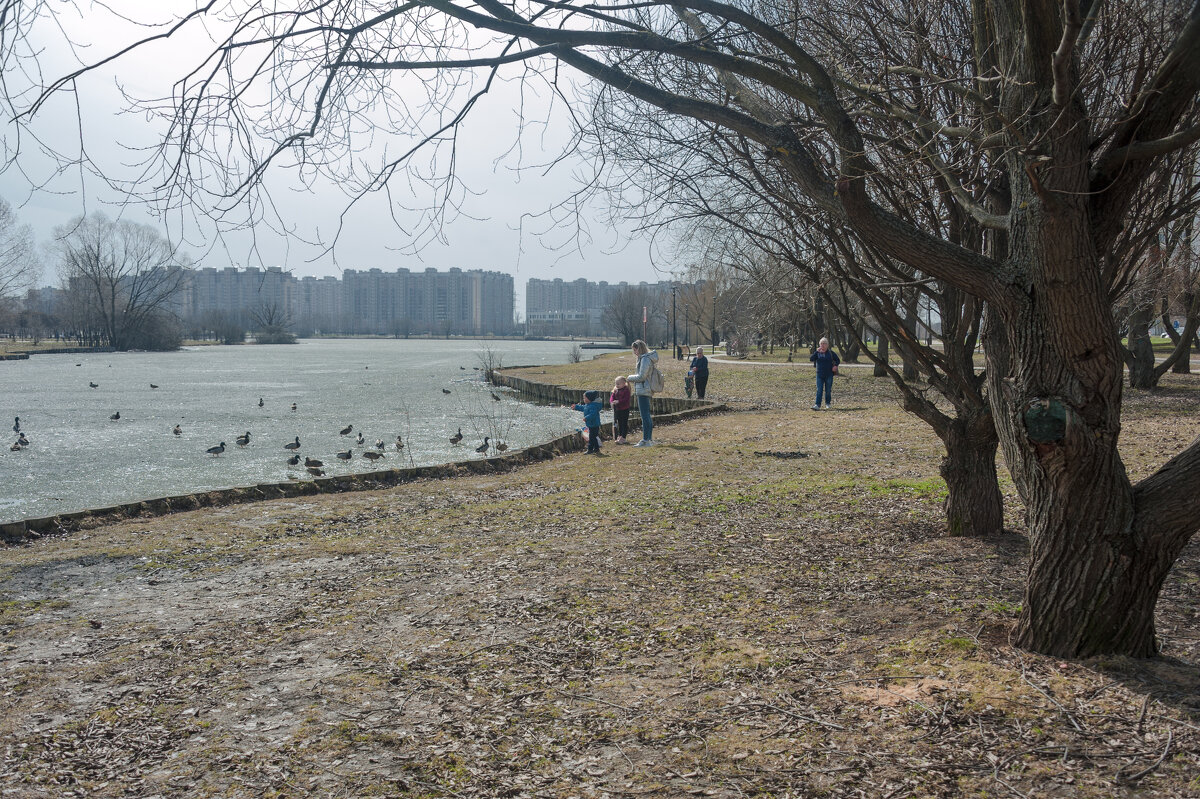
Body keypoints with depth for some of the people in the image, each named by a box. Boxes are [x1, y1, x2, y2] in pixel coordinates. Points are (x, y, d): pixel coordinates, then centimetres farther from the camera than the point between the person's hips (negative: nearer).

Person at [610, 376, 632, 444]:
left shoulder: (626, 390, -13)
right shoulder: (615, 391, 8)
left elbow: (626, 399, -22)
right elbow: (612, 397, 4)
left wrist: (618, 401, -30)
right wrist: (612, 402, -17)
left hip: (624, 410, -7)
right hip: (617, 410, 7)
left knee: (624, 423, -1)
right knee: (619, 423, 14)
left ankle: (623, 437, 1)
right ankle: (619, 436, 22)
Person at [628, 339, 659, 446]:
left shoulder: (645, 359, -14)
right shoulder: (644, 358, 17)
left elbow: (641, 376, -17)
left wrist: (630, 377, -2)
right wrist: (634, 378, 11)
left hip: (643, 390, -11)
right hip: (646, 390, 11)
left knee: (645, 415, -9)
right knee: (646, 415, 14)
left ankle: (646, 440, -9)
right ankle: (649, 439, 19)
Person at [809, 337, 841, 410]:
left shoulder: (831, 353, 2)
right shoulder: (817, 353, 4)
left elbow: (838, 360, 10)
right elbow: (811, 359, -10)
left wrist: (835, 366, -9)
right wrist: (817, 352, -17)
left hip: (829, 375, 0)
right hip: (820, 374, 1)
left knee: (828, 390, 7)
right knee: (819, 390, -6)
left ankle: (828, 404, 23)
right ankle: (817, 405, -10)